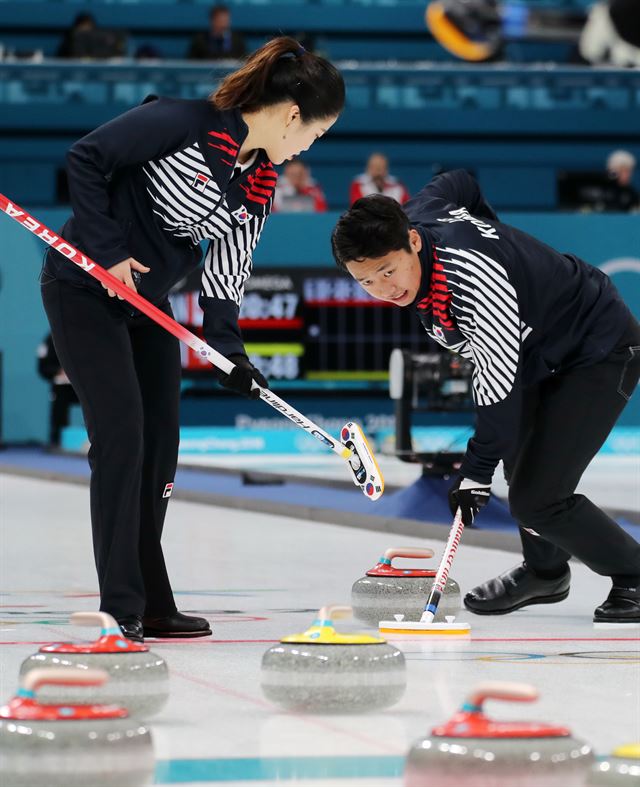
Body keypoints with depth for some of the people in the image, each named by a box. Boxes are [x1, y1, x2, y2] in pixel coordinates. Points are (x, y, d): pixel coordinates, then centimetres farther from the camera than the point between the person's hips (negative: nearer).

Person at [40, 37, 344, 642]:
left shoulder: (260, 183, 0)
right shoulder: (185, 122, -22)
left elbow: (227, 269, 0)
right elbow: (85, 159, -18)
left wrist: (228, 347, -13)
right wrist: (107, 251, -18)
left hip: (146, 303, 8)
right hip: (84, 292, -8)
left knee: (159, 447, 8)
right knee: (121, 439, -12)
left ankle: (149, 605, 18)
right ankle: (121, 609, -8)